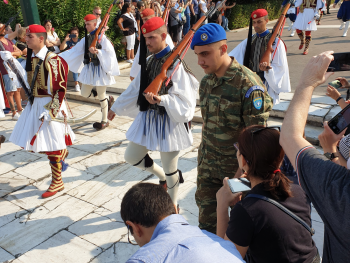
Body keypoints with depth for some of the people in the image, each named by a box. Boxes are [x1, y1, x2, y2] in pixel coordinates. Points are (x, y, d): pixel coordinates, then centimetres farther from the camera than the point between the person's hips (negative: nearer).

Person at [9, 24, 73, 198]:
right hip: (35, 104, 8)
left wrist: (51, 111, -20)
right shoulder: (32, 59, 7)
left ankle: (57, 183, 18)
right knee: (26, 142, 14)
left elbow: (60, 87, -19)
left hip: (50, 104, -8)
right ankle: (62, 152, 36)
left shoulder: (52, 60, -17)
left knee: (51, 146, 1)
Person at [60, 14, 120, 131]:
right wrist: (59, 56, 10)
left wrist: (97, 51, -29)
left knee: (101, 96, -1)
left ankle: (104, 121, 15)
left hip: (100, 68, -7)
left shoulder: (102, 37, -9)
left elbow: (110, 52, -17)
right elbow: (74, 50, 13)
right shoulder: (86, 38, 9)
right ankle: (108, 99, 31)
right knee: (85, 94, 9)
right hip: (89, 68, 7)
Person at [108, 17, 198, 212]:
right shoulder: (150, 61, 8)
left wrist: (161, 99, -37)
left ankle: (173, 205, 34)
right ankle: (164, 177, 40)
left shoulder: (175, 63, -16)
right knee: (131, 157, 17)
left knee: (170, 171, 7)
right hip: (148, 117, 8)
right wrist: (116, 107, 22)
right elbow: (135, 88, 16)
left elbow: (183, 99, -21)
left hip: (169, 121, -8)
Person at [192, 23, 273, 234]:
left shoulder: (249, 85, -20)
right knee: (207, 222, 15)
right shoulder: (206, 81, 4)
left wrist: (240, 175, -18)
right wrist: (202, 159, 14)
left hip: (239, 167, -6)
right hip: (208, 166, 6)